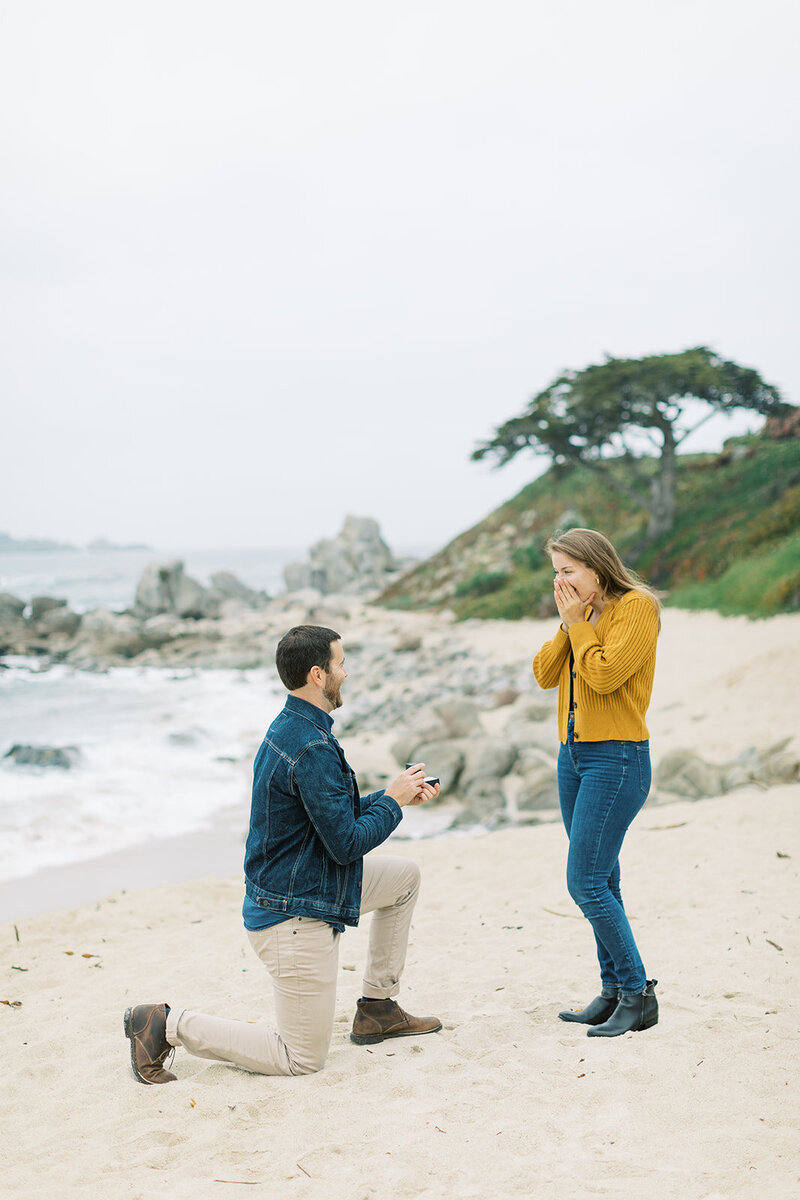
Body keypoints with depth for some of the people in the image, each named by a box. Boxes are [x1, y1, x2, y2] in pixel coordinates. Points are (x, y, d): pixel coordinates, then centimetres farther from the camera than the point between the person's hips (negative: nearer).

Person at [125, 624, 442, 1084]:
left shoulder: (291, 729, 7)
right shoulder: (311, 748, -25)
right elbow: (347, 843, -23)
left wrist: (398, 796, 9)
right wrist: (393, 800, -8)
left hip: (311, 887, 10)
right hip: (296, 917, -10)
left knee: (405, 874, 20)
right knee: (304, 1060, 2)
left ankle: (378, 1009, 24)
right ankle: (169, 1025, 1)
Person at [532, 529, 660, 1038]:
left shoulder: (637, 607, -11)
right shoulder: (584, 612, 13)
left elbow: (604, 675, -21)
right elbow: (545, 674, 7)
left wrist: (578, 624, -10)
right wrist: (568, 623, -3)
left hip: (617, 758, -8)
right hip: (574, 754, 8)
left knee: (586, 882, -11)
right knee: (601, 882, 11)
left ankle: (638, 994, 1)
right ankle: (614, 990, 19)